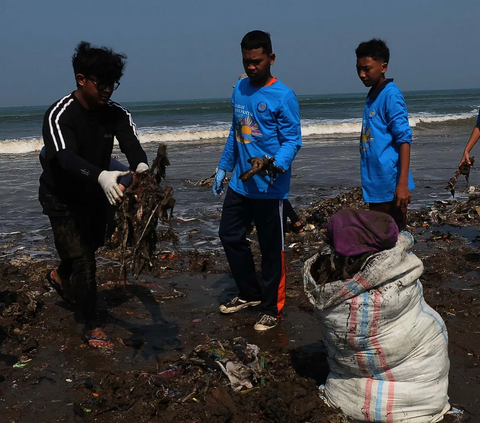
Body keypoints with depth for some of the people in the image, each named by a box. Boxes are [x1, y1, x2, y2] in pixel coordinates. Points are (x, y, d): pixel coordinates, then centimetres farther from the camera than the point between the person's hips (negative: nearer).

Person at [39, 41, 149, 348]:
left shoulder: (116, 114, -12)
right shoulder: (59, 115, -27)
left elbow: (131, 142, -29)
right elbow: (66, 158, -43)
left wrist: (141, 166, -53)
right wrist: (102, 176, -63)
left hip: (96, 194, 6)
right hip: (62, 199, -6)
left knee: (91, 245, 26)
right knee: (84, 262, -7)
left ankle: (61, 276, 59)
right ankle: (92, 326, 13)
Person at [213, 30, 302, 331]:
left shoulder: (283, 97, -12)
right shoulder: (240, 90, 9)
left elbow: (292, 141, -14)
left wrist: (275, 165, -32)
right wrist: (224, 168, 19)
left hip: (270, 188, -7)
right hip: (240, 183, 8)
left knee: (272, 249, 2)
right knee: (230, 236, 16)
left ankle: (272, 308, 19)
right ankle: (250, 294, 34)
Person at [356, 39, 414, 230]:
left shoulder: (391, 94, -12)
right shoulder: (372, 95, 14)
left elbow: (404, 139, -17)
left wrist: (403, 183, -24)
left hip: (390, 185, -8)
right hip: (375, 185, 8)